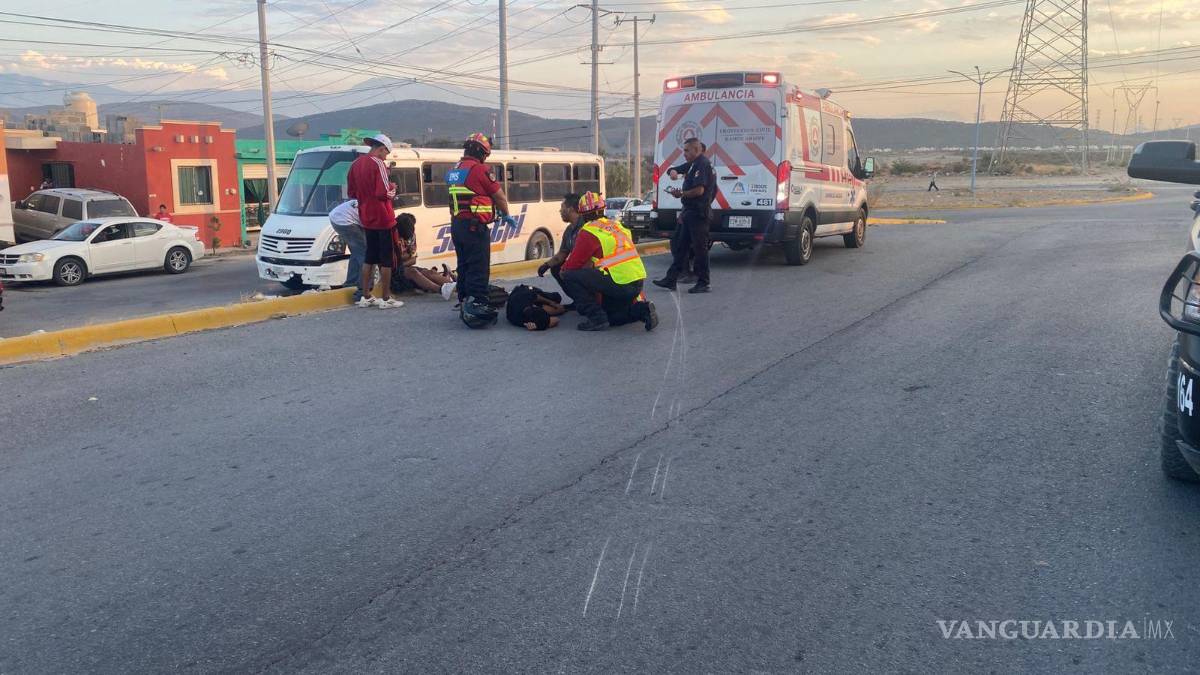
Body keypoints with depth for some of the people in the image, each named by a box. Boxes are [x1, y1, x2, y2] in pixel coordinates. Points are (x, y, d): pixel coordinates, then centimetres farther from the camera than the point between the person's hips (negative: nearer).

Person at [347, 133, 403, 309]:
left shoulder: (356, 164, 8)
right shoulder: (378, 164, -16)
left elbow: (351, 193, 14)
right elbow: (384, 193, -23)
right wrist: (392, 188, -4)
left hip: (366, 219, 8)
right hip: (383, 219, -8)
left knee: (369, 256, 16)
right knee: (386, 259, 0)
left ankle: (366, 297, 19)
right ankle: (386, 299, 3)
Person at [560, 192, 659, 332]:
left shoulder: (588, 232, -5)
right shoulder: (617, 226, 19)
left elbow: (573, 264, -1)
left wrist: (563, 269, 21)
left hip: (620, 283, -8)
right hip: (637, 283, 8)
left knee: (569, 277, -3)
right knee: (609, 315, 29)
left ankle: (596, 318, -5)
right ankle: (641, 309, 6)